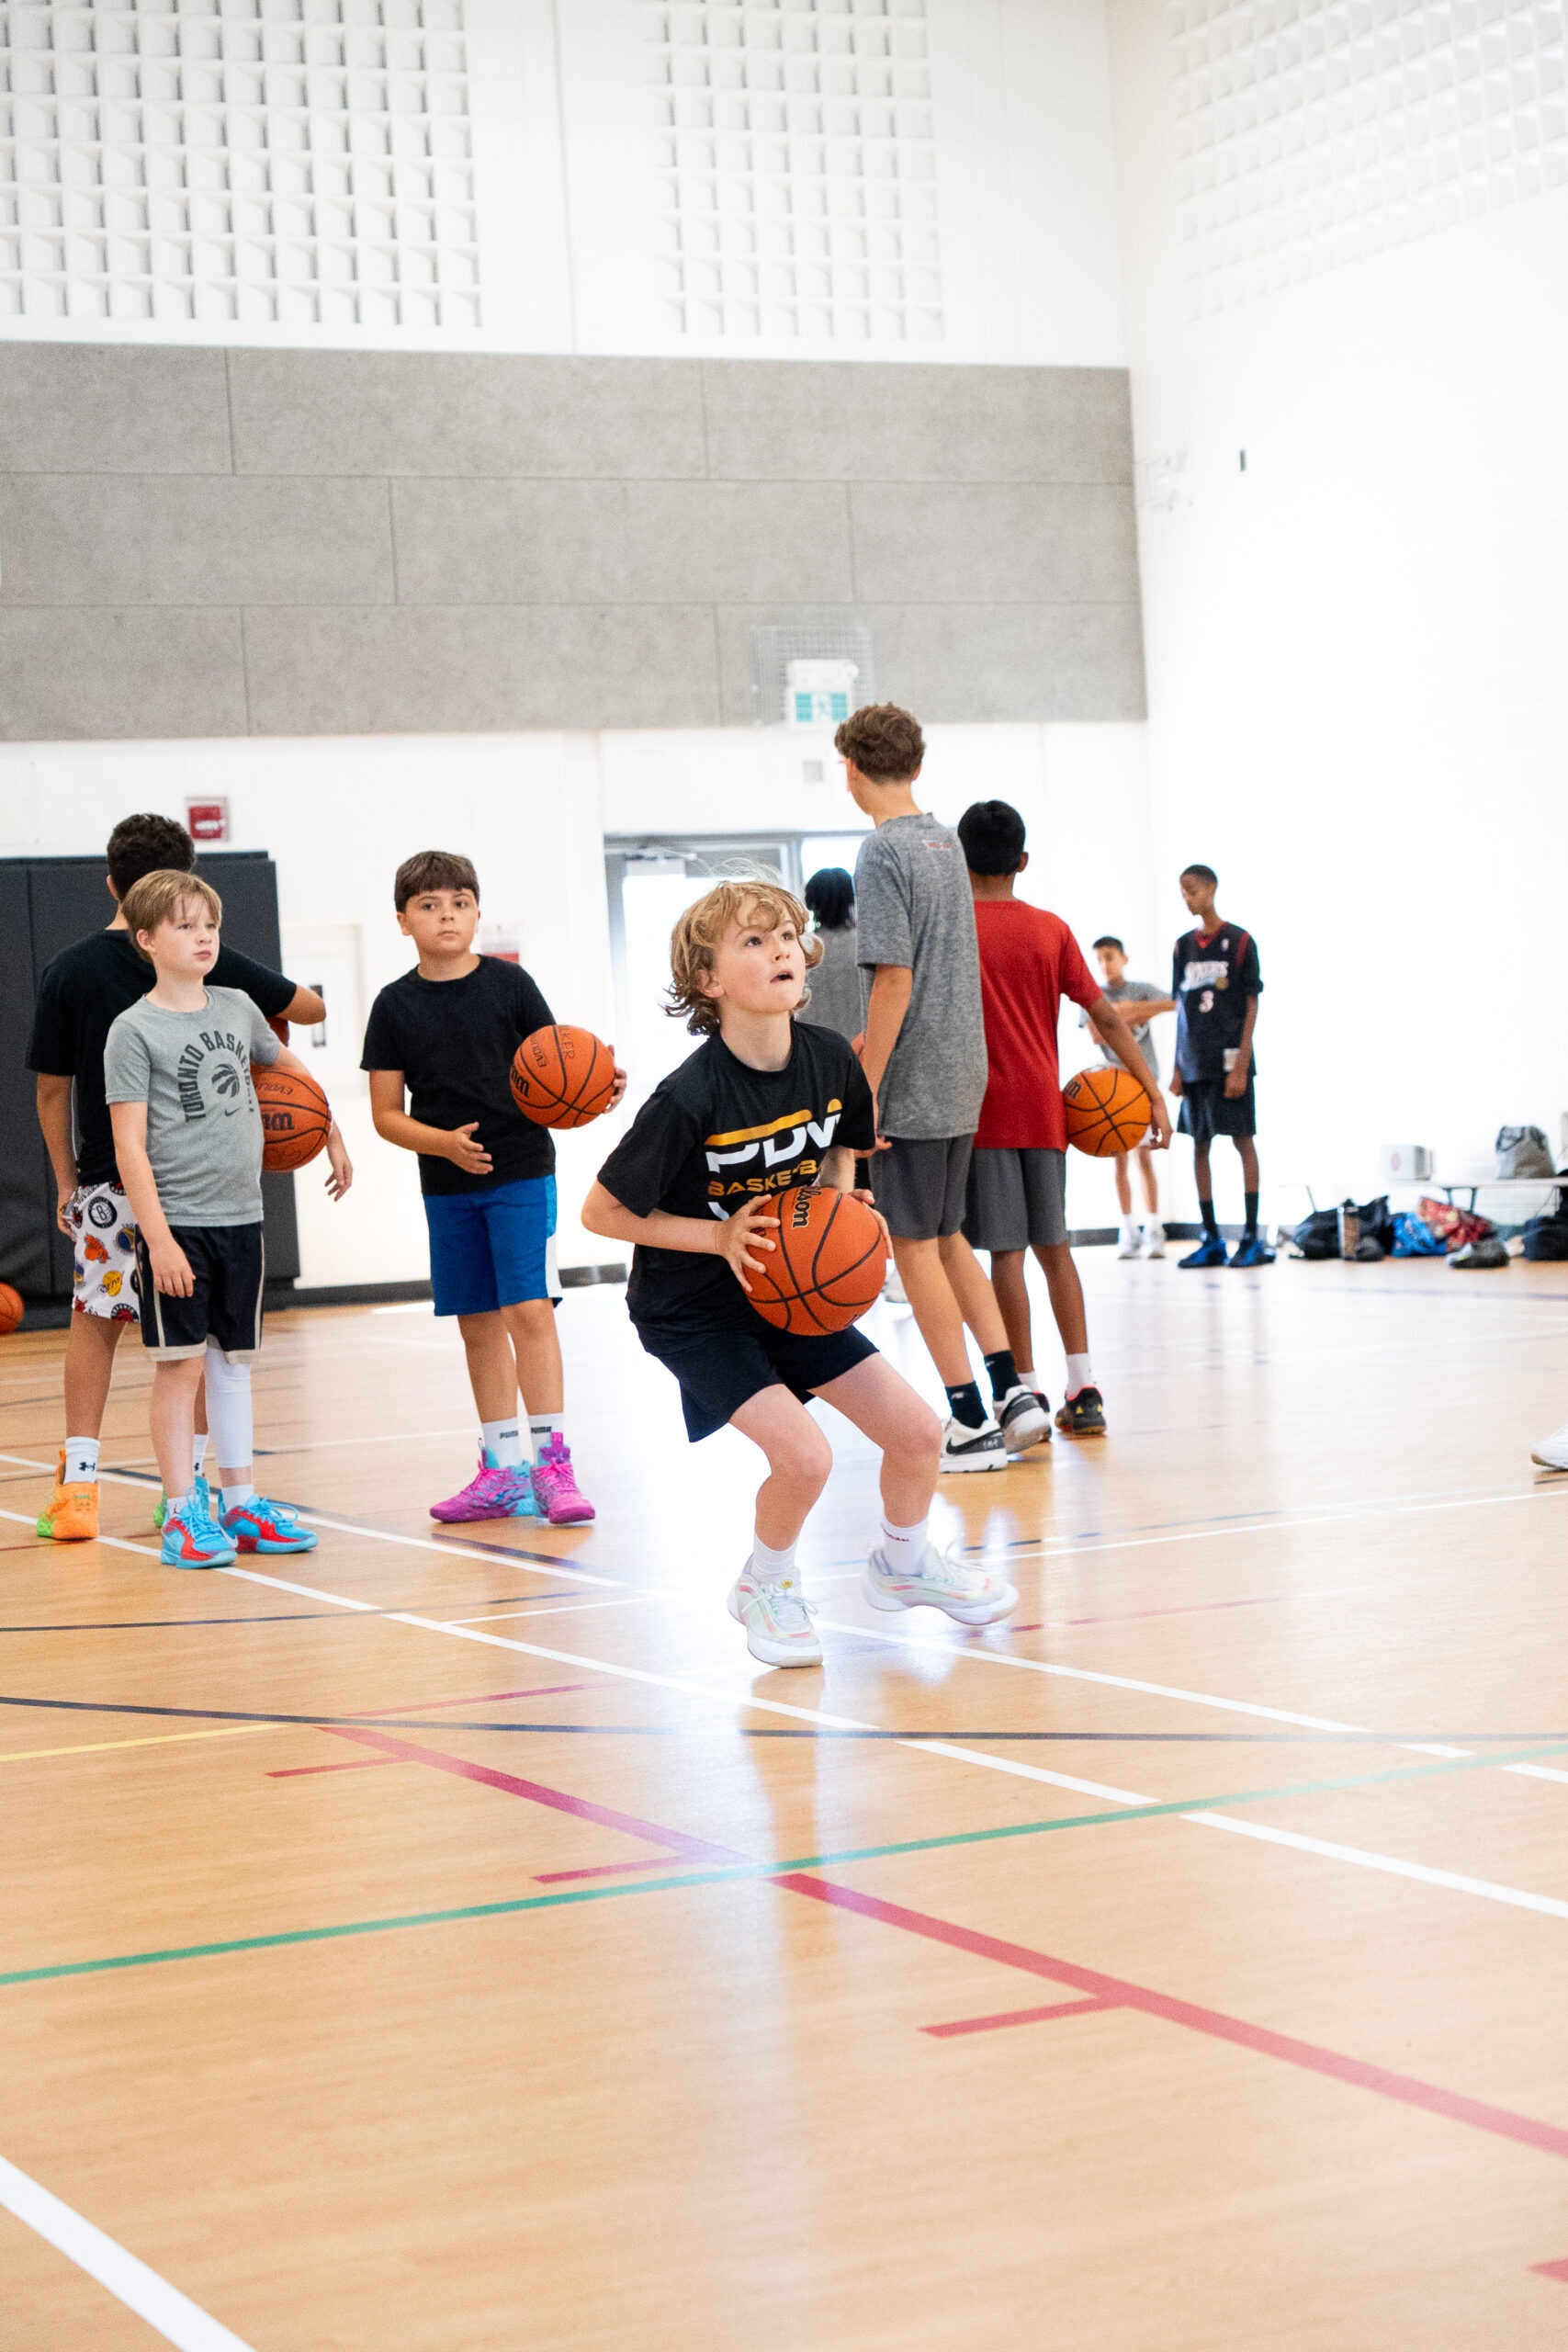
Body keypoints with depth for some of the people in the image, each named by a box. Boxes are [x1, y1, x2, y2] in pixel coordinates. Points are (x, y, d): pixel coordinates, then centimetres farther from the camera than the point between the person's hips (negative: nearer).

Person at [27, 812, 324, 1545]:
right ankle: (186, 1487, 12)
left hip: (107, 1180, 1)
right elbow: (310, 1007, 3)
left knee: (94, 1321, 13)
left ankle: (78, 1483, 4)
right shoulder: (213, 965, -7)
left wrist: (65, 1179, 11)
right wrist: (267, 1015, 24)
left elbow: (52, 1089, 0)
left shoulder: (69, 972, -5)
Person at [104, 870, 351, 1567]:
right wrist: (158, 1237, -18)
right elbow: (129, 1145, -12)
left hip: (240, 1218, 5)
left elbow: (289, 1067, 28)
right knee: (180, 1365, -3)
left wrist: (333, 1138, 29)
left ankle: (239, 1504, 18)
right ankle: (183, 1512, 5)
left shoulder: (238, 1008, 8)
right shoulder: (134, 1030, -8)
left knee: (233, 1360, 11)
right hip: (176, 1221, -5)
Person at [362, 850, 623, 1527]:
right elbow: (386, 1114, 2)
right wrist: (445, 1142, -15)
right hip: (447, 1186, 3)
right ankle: (502, 1469, 18)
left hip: (523, 1172, -2)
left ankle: (552, 1459, -7)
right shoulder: (395, 1006, 1)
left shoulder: (510, 984, -2)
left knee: (529, 1310, -11)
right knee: (478, 1323, 9)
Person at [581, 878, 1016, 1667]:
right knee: (804, 1455, -22)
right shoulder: (689, 1098, -27)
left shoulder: (830, 1059, -10)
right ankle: (766, 1586, 9)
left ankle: (902, 1563, 33)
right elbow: (602, 1212, -17)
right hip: (691, 1308, -6)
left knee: (917, 1431, 2)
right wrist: (721, 1237, -22)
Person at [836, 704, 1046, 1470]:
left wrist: (864, 1092, -17)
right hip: (961, 1074, 8)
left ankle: (971, 1423, 3)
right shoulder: (944, 842, 11)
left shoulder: (882, 853, -14)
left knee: (914, 1244, 0)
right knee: (946, 1237, 18)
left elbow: (894, 980, -20)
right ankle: (1011, 1391, 12)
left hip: (910, 1087, -8)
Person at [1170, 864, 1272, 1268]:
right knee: (1199, 1145, 5)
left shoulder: (1239, 941, -3)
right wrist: (1177, 1067, 8)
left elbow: (1251, 1006, -6)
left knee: (1242, 1140, -3)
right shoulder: (1183, 947, 11)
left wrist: (1240, 1066, -12)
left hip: (1230, 1062, -5)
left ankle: (1252, 1237, 0)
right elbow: (1181, 1009, 13)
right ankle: (1211, 1240, 10)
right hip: (1194, 1064, 5)